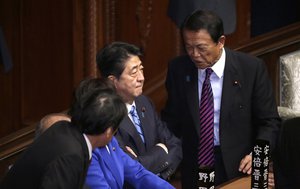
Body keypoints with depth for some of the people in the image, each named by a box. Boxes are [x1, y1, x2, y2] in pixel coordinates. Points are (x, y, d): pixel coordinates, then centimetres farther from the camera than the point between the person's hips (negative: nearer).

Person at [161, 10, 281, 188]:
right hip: (193, 170, 2)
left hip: (238, 165, -2)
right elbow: (172, 118, 7)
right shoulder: (178, 69, -5)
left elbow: (269, 121, -6)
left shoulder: (252, 68, -12)